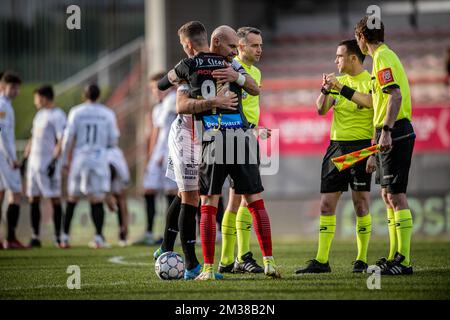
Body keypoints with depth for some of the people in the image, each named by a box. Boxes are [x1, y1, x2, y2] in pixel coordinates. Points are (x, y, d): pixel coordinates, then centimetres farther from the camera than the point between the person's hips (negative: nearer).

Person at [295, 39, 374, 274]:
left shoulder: (370, 82, -7)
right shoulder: (339, 82, 15)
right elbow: (321, 110, 10)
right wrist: (325, 91, -9)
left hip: (360, 147, -7)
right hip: (336, 146, 7)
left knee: (360, 204, -4)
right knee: (326, 204, 2)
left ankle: (362, 260, 4)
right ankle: (321, 261, 5)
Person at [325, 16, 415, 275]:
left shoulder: (383, 58, -11)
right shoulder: (382, 56, 20)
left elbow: (395, 96, -24)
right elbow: (374, 102, 26)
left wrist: (386, 131, -30)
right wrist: (340, 88, 33)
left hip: (395, 132, -11)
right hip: (388, 133, 11)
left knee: (396, 195, -11)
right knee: (388, 195, 13)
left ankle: (404, 261, -13)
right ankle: (395, 257, 17)